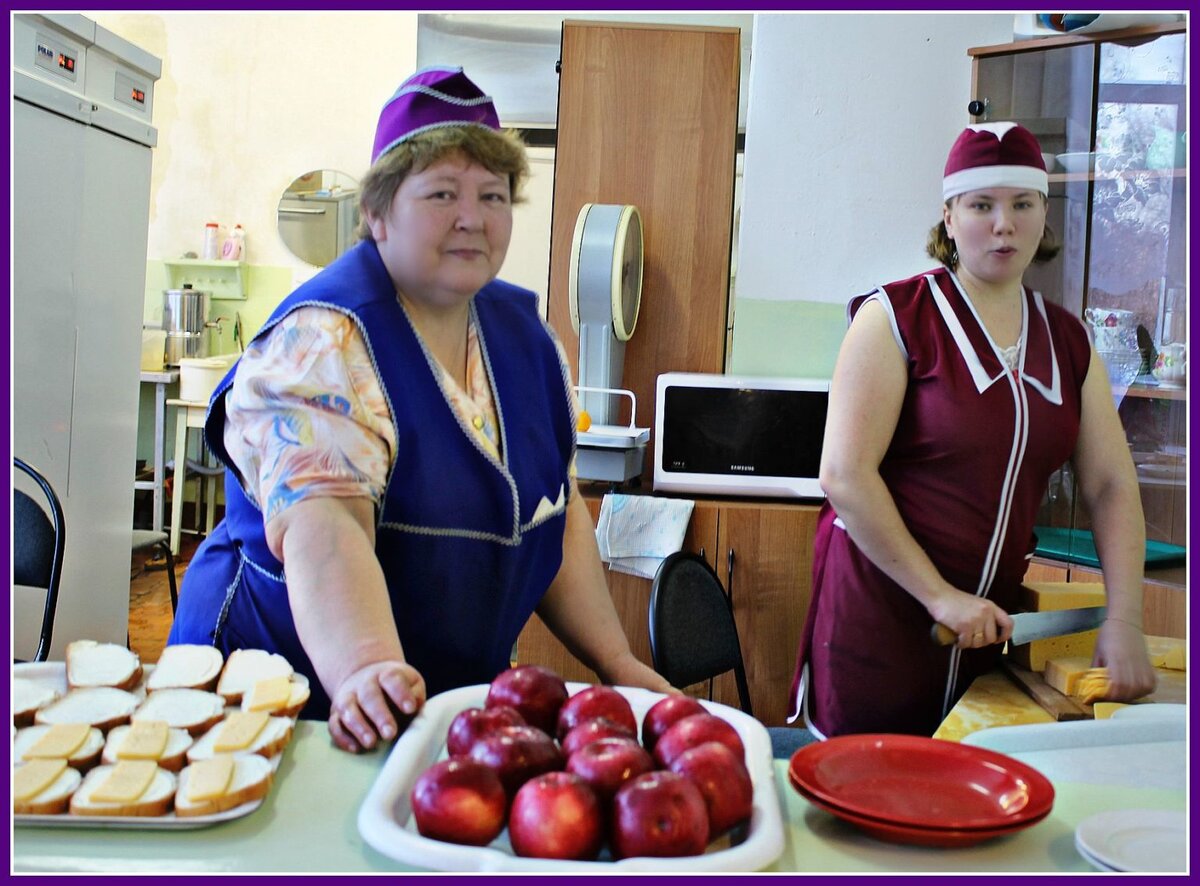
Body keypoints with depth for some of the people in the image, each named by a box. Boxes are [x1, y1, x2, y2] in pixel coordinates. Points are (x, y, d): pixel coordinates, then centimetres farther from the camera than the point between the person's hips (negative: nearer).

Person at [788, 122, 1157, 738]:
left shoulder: (1069, 341, 8)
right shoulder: (896, 318, -9)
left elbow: (1112, 486, 5)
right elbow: (844, 478, -16)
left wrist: (1124, 620, -7)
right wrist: (939, 596, -17)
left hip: (989, 618, 5)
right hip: (881, 612, -5)